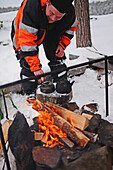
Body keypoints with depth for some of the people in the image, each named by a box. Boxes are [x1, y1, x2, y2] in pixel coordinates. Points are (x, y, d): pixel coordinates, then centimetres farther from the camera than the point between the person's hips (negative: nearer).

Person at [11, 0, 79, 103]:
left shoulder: (70, 12, -28)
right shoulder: (30, 8, -43)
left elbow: (71, 27, -1)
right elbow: (27, 42, -39)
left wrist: (62, 45, -14)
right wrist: (36, 68, -39)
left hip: (51, 33, 4)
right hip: (23, 33, -3)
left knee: (57, 58, -5)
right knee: (28, 64, -13)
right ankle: (31, 95, 0)